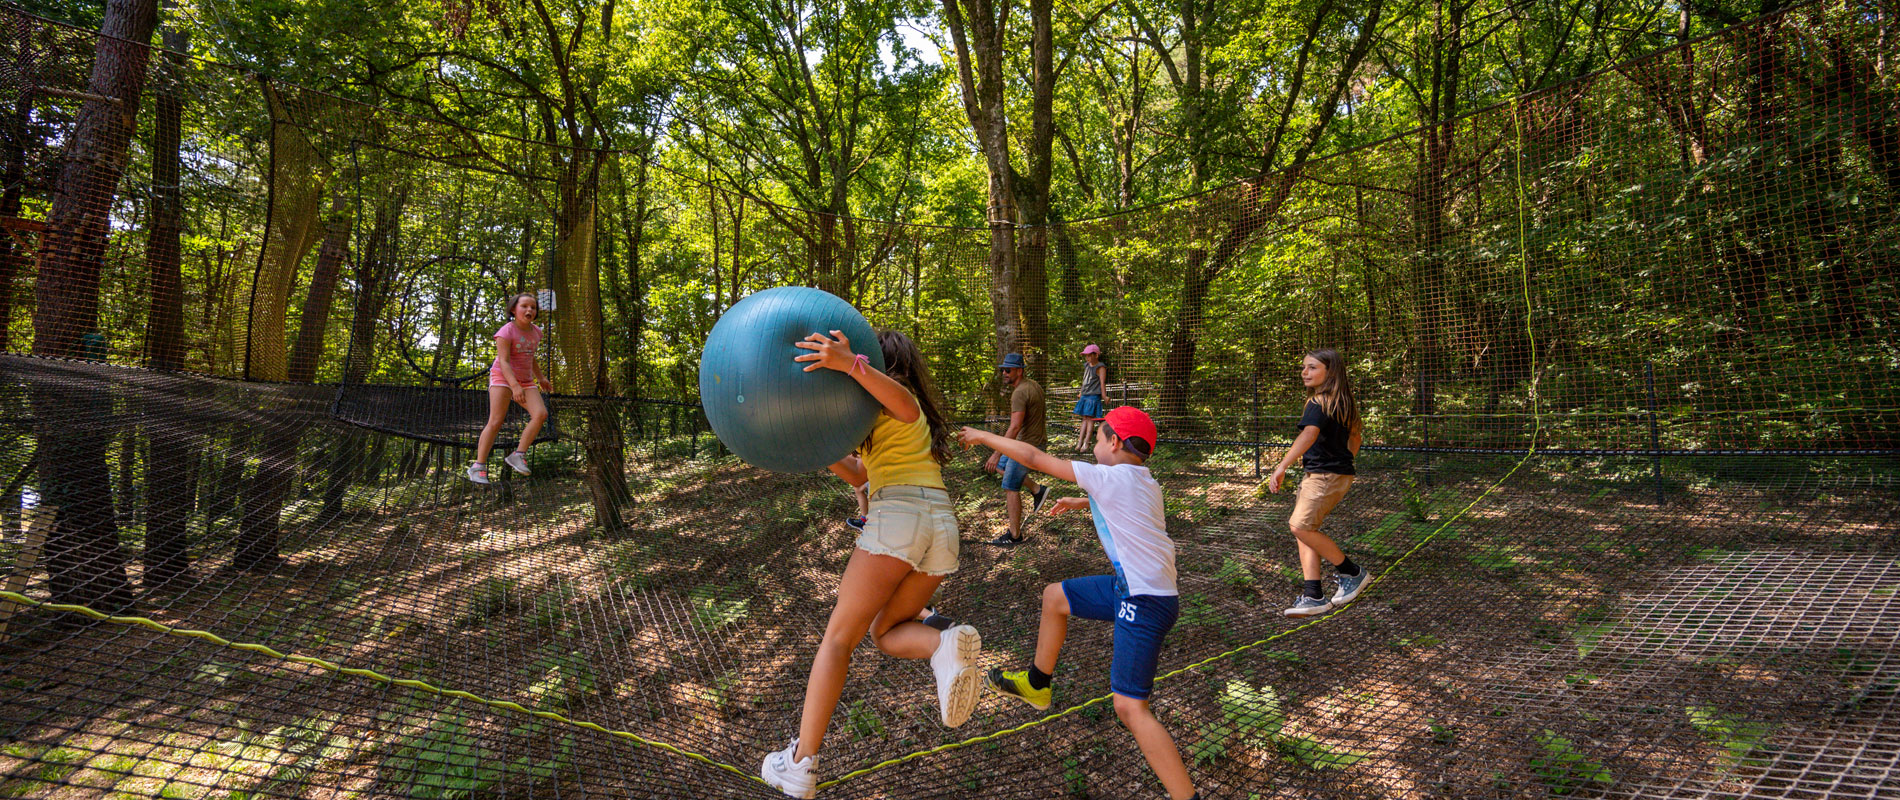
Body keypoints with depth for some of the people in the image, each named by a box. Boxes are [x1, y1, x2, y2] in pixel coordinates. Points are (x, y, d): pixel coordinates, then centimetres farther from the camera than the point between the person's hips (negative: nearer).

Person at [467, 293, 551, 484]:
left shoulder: (535, 332, 9)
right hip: (502, 378, -6)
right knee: (496, 422, -15)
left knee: (541, 414, -15)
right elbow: (504, 361, -21)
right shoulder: (506, 332, -12)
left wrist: (541, 378, 24)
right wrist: (515, 386, -32)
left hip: (525, 381, 6)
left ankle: (518, 455, -9)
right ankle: (478, 466, -7)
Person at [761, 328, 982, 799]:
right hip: (942, 524, 7)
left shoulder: (892, 391, 8)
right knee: (885, 633, 18)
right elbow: (859, 476, 26)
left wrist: (849, 365, -32)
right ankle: (945, 645, -16)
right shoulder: (908, 418, 33)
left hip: (897, 517, -7)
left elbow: (906, 406, -20)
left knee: (839, 637, 1)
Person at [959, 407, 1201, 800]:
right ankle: (1037, 684, 40)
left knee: (1130, 707, -11)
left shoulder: (1110, 477, -15)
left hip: (1145, 602, -10)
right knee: (1055, 596, 23)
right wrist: (1080, 503, 34)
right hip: (1131, 588, 10)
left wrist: (983, 436, 0)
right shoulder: (1143, 483, 9)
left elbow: (1033, 458, -11)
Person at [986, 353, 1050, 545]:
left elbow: (1015, 428, -28)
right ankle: (1037, 490, 19)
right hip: (1038, 439, 10)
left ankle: (1014, 535, 4)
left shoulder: (1020, 393, -22)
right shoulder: (1034, 385, 8)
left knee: (1010, 488, -2)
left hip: (1028, 444, -10)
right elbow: (1044, 414, 19)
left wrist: (997, 453, -28)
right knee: (1002, 465, 23)